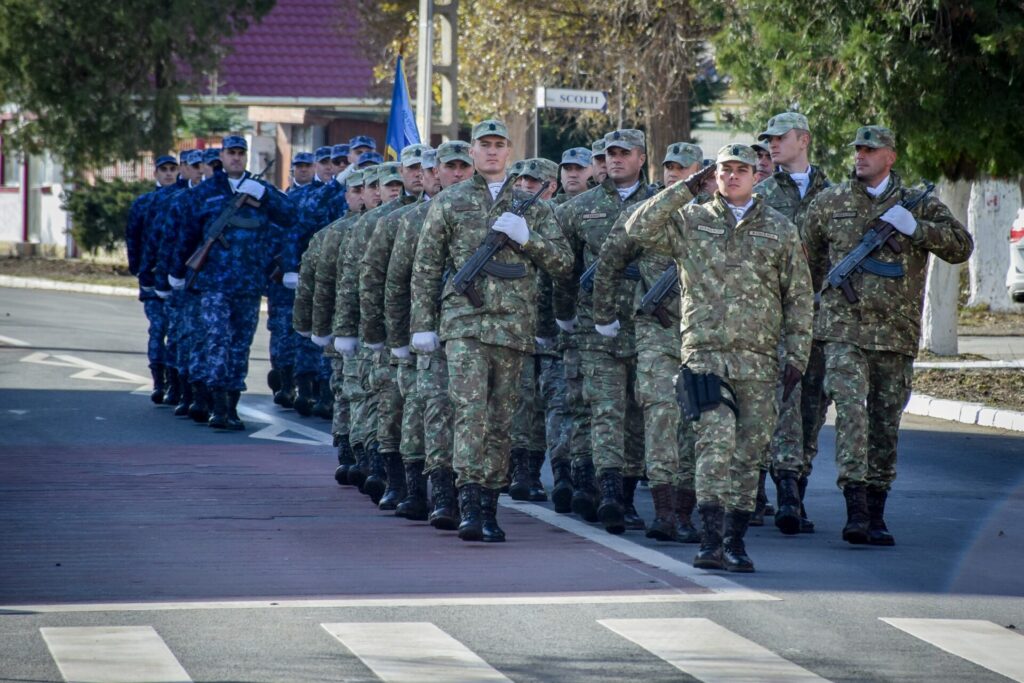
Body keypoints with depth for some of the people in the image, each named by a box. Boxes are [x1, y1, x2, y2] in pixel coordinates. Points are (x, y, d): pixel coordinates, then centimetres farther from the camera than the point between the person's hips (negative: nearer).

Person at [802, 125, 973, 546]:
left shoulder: (918, 204, 8)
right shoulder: (829, 203, 9)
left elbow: (961, 246, -1)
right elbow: (808, 260, 22)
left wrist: (913, 227, -11)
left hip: (897, 335, 2)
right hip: (843, 330, -1)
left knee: (886, 425, 7)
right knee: (851, 412, -17)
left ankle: (876, 515, 16)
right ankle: (855, 509, -24)